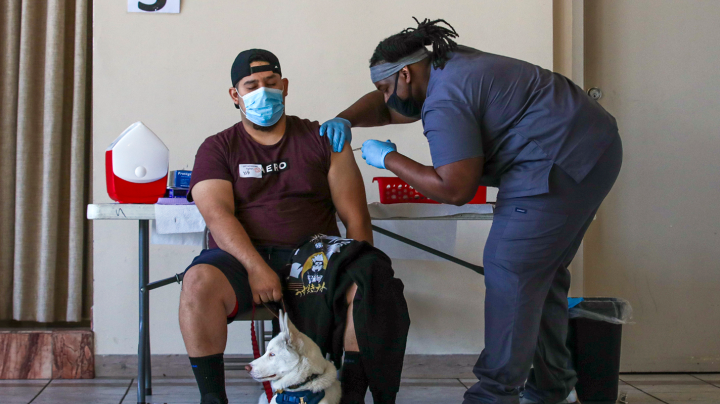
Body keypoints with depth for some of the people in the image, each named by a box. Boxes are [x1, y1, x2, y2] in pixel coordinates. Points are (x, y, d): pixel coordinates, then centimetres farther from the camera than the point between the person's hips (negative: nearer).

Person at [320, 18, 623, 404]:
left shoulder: (444, 102, -18)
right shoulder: (447, 66, 15)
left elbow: (455, 189, -21)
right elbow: (382, 105, 27)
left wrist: (388, 159, -11)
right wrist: (344, 120, 8)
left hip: (560, 162, -11)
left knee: (510, 271, -10)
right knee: (542, 271, 16)